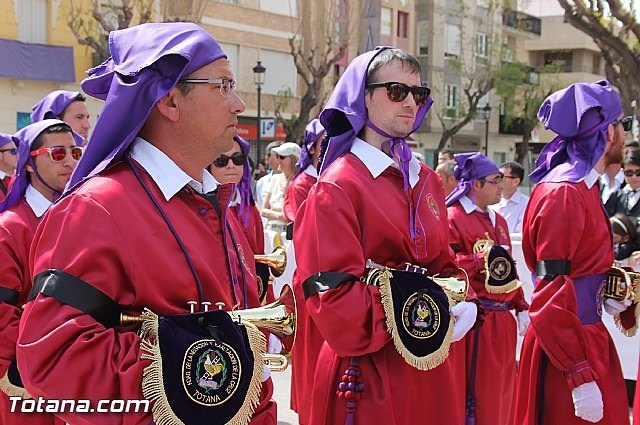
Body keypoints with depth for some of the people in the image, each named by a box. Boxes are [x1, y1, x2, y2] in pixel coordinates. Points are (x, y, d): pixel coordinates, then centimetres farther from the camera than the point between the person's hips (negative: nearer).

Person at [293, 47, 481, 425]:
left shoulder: (428, 181, 9)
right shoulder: (338, 185, -12)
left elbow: (444, 264, 14)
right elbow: (332, 296, -18)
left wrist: (464, 305, -6)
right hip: (368, 374, -7)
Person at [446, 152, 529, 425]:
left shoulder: (498, 221, 17)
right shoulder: (453, 218, -10)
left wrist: (520, 306, 16)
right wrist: (483, 261, -24)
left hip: (501, 318, 8)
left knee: (502, 391, 16)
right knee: (474, 392, -1)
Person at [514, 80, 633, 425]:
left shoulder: (583, 188, 11)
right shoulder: (565, 194, -19)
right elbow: (553, 295, -23)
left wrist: (603, 295, 3)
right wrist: (581, 377, -24)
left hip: (588, 337, 9)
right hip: (569, 351, -9)